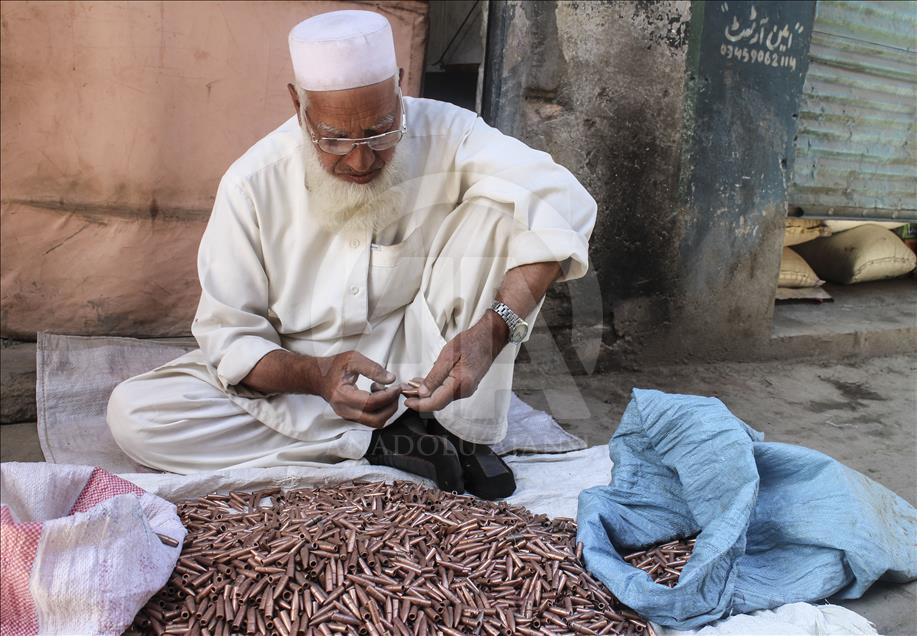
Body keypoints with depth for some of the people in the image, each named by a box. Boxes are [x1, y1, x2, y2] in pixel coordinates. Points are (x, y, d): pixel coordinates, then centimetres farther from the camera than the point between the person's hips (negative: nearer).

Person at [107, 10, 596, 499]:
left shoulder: (445, 134, -17)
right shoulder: (252, 184, -15)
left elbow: (561, 204, -28)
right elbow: (228, 336, -12)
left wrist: (492, 329, -43)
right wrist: (316, 376, -33)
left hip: (420, 363, -1)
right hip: (299, 373, 2)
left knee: (497, 202, -21)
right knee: (131, 413, -20)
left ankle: (465, 434, -18)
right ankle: (386, 443, -19)